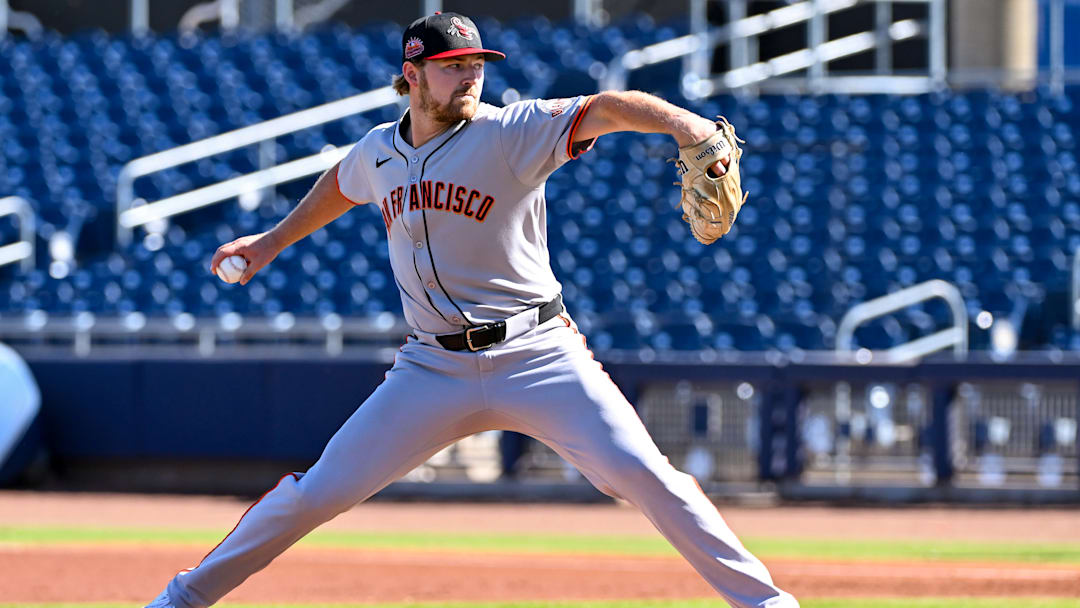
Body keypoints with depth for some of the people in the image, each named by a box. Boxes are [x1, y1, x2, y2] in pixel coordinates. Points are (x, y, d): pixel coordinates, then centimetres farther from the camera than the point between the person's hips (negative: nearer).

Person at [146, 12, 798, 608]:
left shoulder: (510, 132, -9)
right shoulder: (378, 152, 6)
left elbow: (606, 109, -25)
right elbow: (339, 186, 31)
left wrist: (688, 126, -42)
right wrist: (273, 241, 39)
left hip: (537, 356, -3)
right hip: (435, 366, 3)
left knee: (642, 473, -18)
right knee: (319, 490, 1)